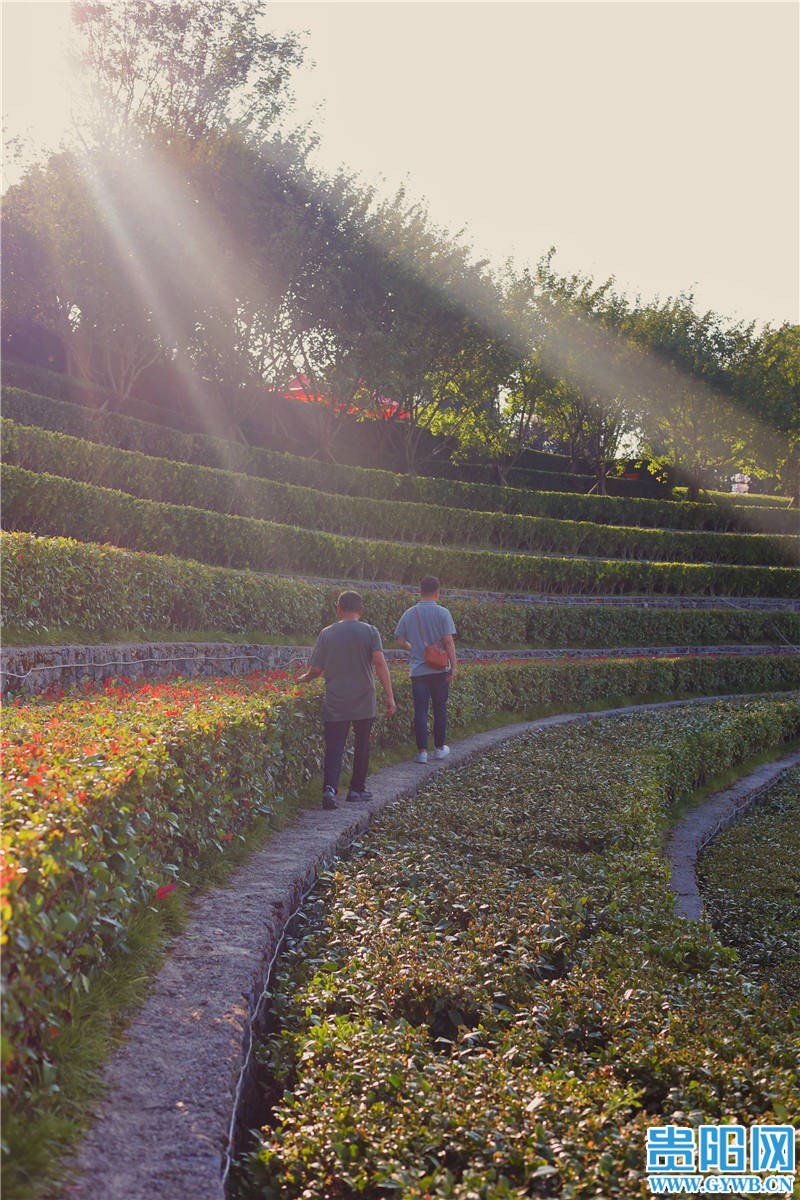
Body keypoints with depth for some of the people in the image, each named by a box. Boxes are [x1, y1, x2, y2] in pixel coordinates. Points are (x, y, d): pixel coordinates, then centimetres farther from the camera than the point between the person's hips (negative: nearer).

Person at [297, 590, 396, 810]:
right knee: (362, 744, 16)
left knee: (334, 746, -1)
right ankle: (357, 789, 24)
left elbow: (316, 669, 2)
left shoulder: (327, 634, 2)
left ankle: (330, 787, -22)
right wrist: (389, 696, -13)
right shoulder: (369, 632, -2)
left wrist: (303, 679, 25)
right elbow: (379, 662, -13)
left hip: (335, 703, 1)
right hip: (364, 701, 0)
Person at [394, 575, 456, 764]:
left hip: (417, 669, 2)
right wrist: (453, 666, -8)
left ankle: (422, 750, -1)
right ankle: (439, 748, 20)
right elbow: (448, 642, -12)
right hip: (439, 670, -2)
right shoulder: (442, 613, -7)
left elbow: (400, 641, 5)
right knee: (440, 709, 11)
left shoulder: (409, 614, 2)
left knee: (420, 710, 2)